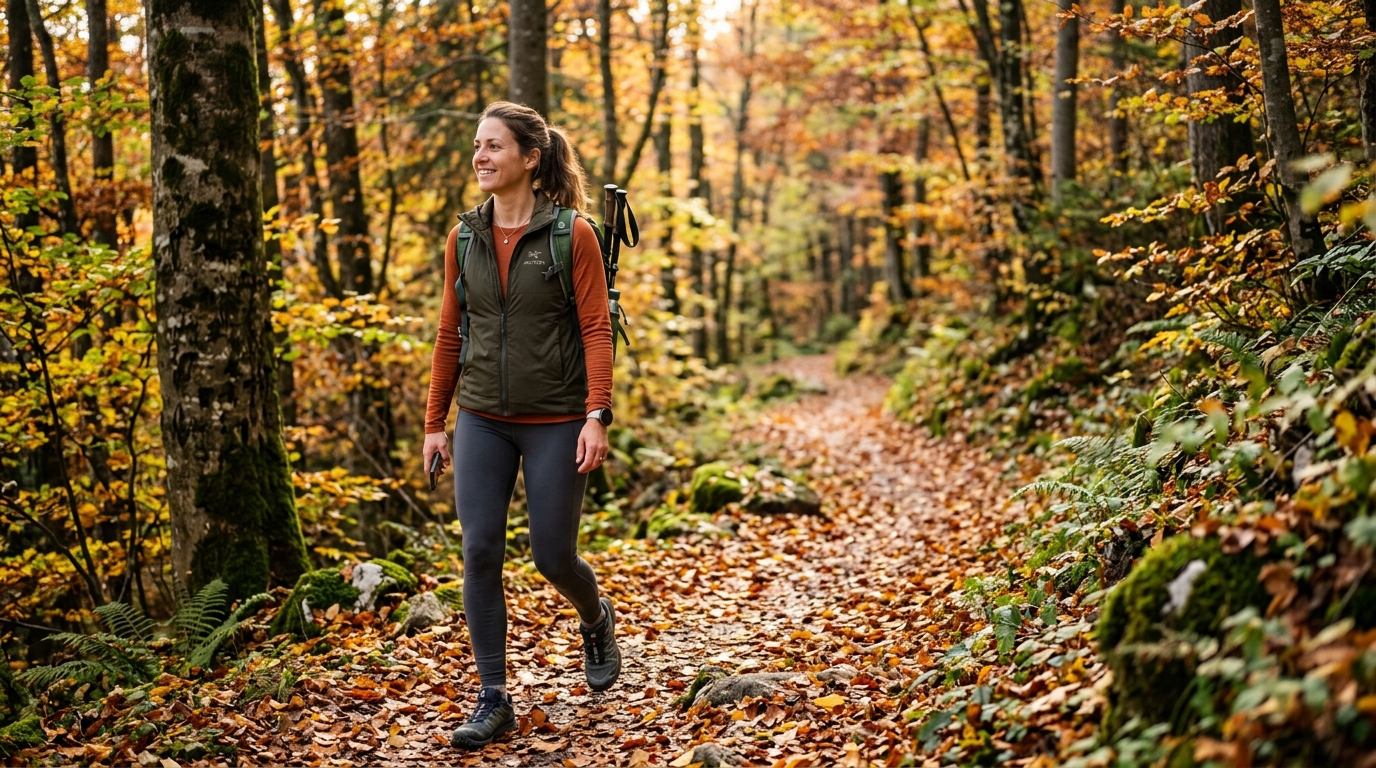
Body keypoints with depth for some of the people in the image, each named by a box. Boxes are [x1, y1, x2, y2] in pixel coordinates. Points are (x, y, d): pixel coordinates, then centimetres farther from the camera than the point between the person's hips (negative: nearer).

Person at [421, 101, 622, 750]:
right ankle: (493, 698, 9)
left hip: (554, 422, -4)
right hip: (482, 422, 4)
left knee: (552, 555, 3)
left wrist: (597, 416, -18)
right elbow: (450, 336, 10)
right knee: (480, 553, -2)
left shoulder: (572, 234, -7)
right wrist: (435, 422, 9)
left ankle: (597, 620, 38)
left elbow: (596, 331, -10)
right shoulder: (464, 237, 5)